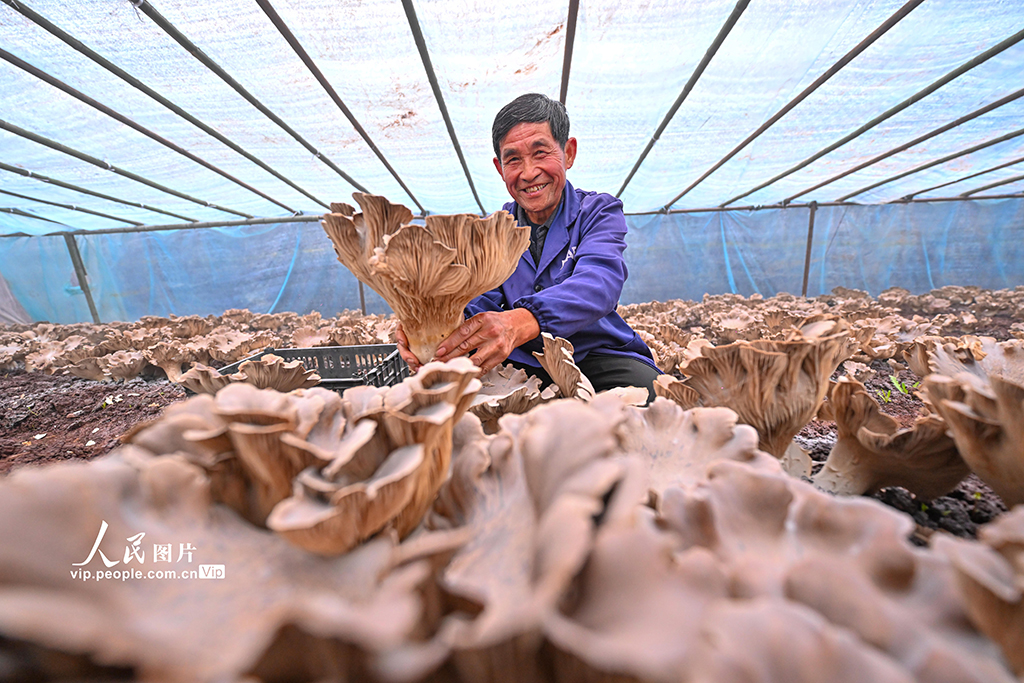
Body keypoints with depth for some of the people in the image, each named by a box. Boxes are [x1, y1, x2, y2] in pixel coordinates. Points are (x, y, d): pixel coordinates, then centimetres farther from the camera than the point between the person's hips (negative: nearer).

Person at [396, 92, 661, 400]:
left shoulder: (599, 212, -1)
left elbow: (598, 283, -23)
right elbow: (479, 299, -7)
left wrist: (520, 321, -44)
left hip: (595, 355, -1)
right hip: (519, 362, 2)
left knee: (642, 386, -33)